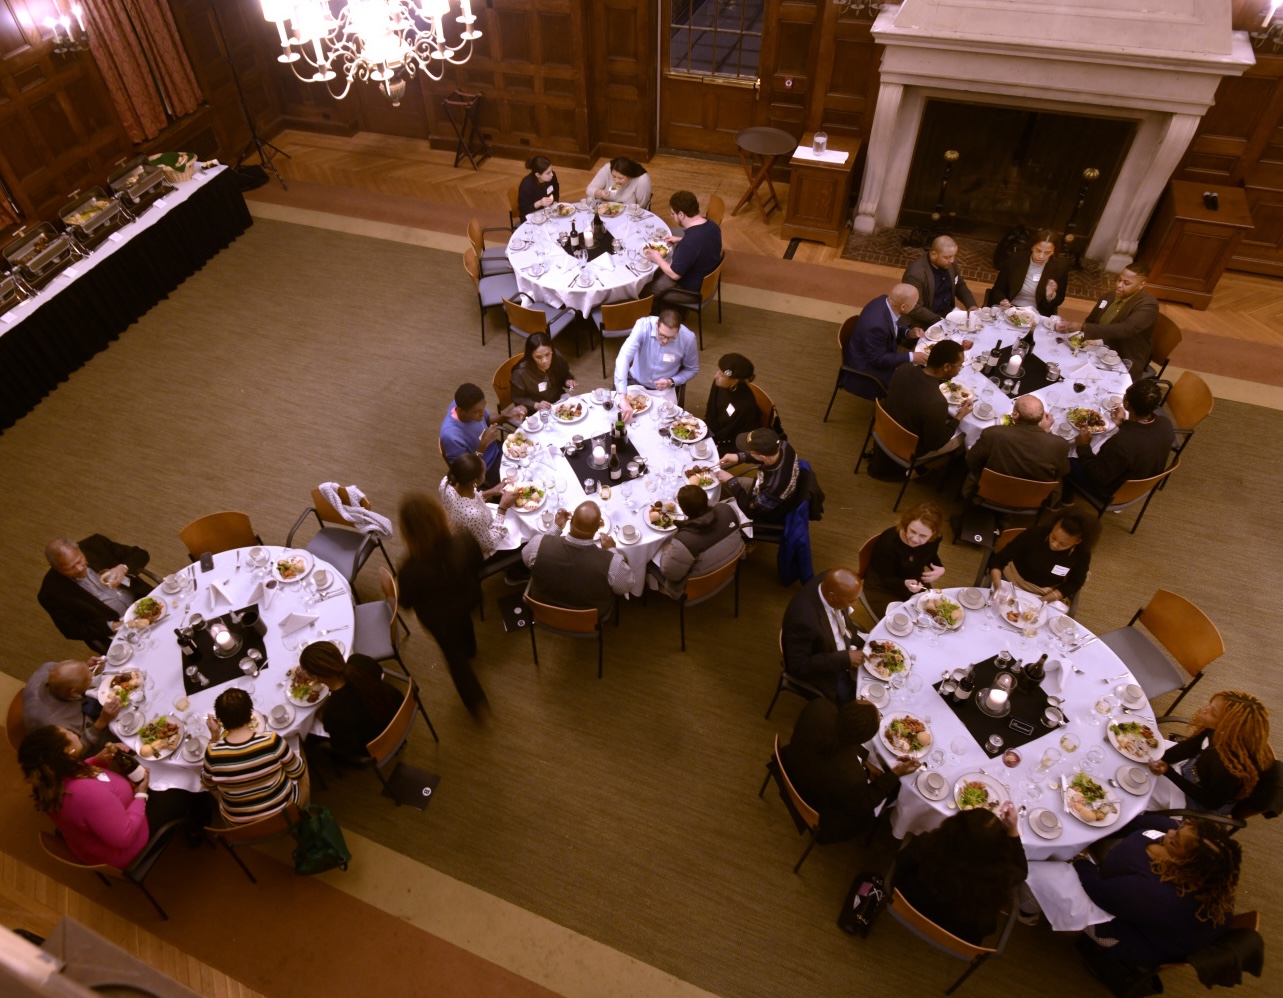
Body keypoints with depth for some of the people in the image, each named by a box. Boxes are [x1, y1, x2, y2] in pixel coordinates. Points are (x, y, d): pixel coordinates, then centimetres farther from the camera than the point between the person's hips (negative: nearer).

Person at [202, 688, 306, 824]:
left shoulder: (213, 753, -26)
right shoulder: (272, 741, -30)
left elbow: (208, 784, -2)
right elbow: (298, 772, -13)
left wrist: (213, 737, -8)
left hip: (238, 822, 1)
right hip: (284, 810, -1)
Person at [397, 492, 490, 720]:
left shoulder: (412, 569, -43)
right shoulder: (465, 541, -35)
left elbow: (406, 602, -20)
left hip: (439, 618, -3)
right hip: (468, 599, 3)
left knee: (454, 654, 26)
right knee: (463, 620, 40)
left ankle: (477, 704, 42)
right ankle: (470, 651, 73)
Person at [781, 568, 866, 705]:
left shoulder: (829, 582, -20)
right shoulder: (803, 619, -41)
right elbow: (799, 666, -30)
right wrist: (845, 659, -28)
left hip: (842, 646, 7)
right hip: (820, 670, -7)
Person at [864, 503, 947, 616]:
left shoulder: (933, 540, -19)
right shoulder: (889, 542, -34)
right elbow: (887, 579, -25)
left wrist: (940, 569, -15)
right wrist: (905, 584, -46)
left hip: (915, 584, 5)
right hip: (882, 588, -5)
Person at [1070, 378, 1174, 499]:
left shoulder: (1121, 443, -43)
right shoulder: (1166, 424, -20)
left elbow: (1099, 477, -26)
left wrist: (1083, 447, -16)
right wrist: (1123, 423, 1)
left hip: (1116, 492, -7)